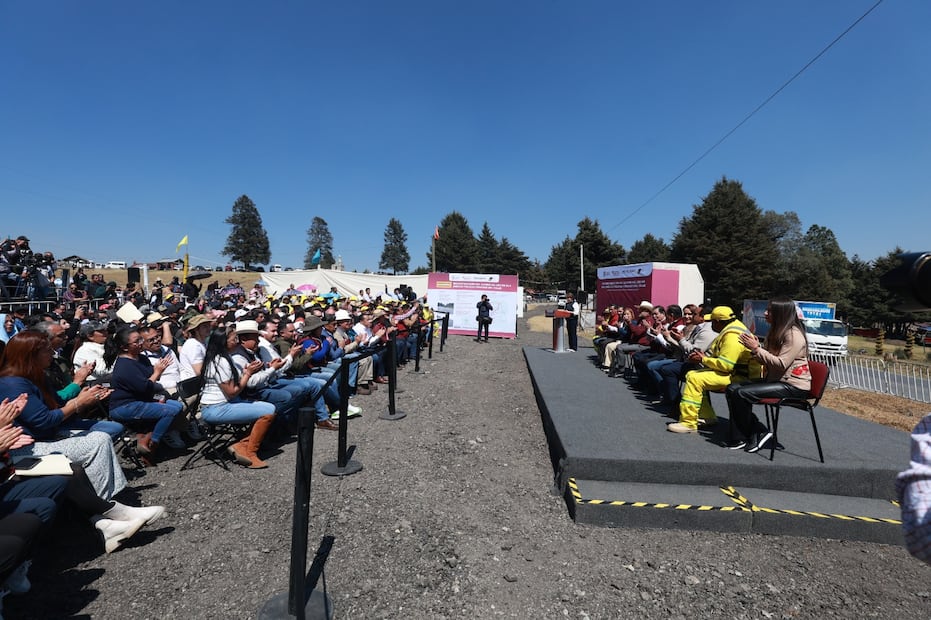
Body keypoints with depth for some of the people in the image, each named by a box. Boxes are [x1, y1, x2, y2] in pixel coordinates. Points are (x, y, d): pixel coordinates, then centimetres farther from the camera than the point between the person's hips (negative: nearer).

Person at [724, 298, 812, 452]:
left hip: (792, 385, -9)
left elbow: (781, 364, -24)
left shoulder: (794, 335, -16)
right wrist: (755, 346, -4)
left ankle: (758, 433, -3)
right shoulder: (775, 332, 13)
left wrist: (756, 349, -22)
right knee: (732, 389, -7)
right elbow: (766, 360, 15)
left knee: (742, 393, -25)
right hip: (774, 379, 9)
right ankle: (739, 437, -6)